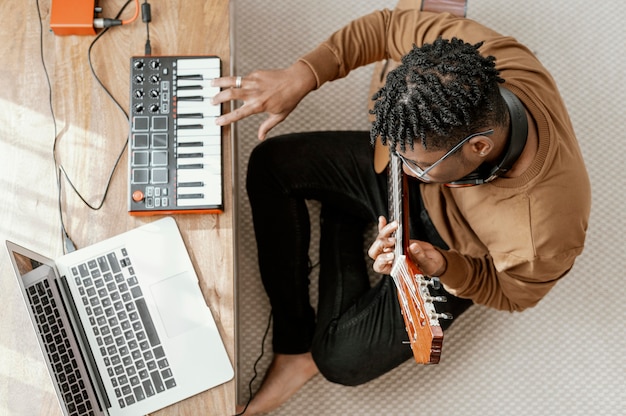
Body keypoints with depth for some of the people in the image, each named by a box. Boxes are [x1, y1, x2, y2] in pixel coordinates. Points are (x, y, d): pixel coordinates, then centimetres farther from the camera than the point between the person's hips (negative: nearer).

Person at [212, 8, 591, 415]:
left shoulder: (547, 235, -42)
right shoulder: (479, 54, -36)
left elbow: (511, 294, -18)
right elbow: (391, 26, -17)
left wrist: (442, 267, -37)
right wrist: (300, 75, -27)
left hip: (453, 254, -4)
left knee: (343, 361, -8)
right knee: (272, 164, -9)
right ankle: (294, 348, 1)